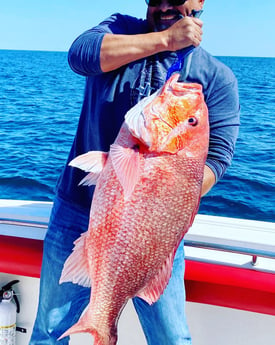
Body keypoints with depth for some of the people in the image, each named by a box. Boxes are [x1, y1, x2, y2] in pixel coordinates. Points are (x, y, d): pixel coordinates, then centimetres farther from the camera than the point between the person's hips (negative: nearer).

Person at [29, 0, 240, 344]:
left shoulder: (217, 77, -1)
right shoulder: (119, 29, 5)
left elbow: (216, 154, -10)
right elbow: (80, 53, -17)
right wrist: (165, 38, -21)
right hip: (78, 213, 2)